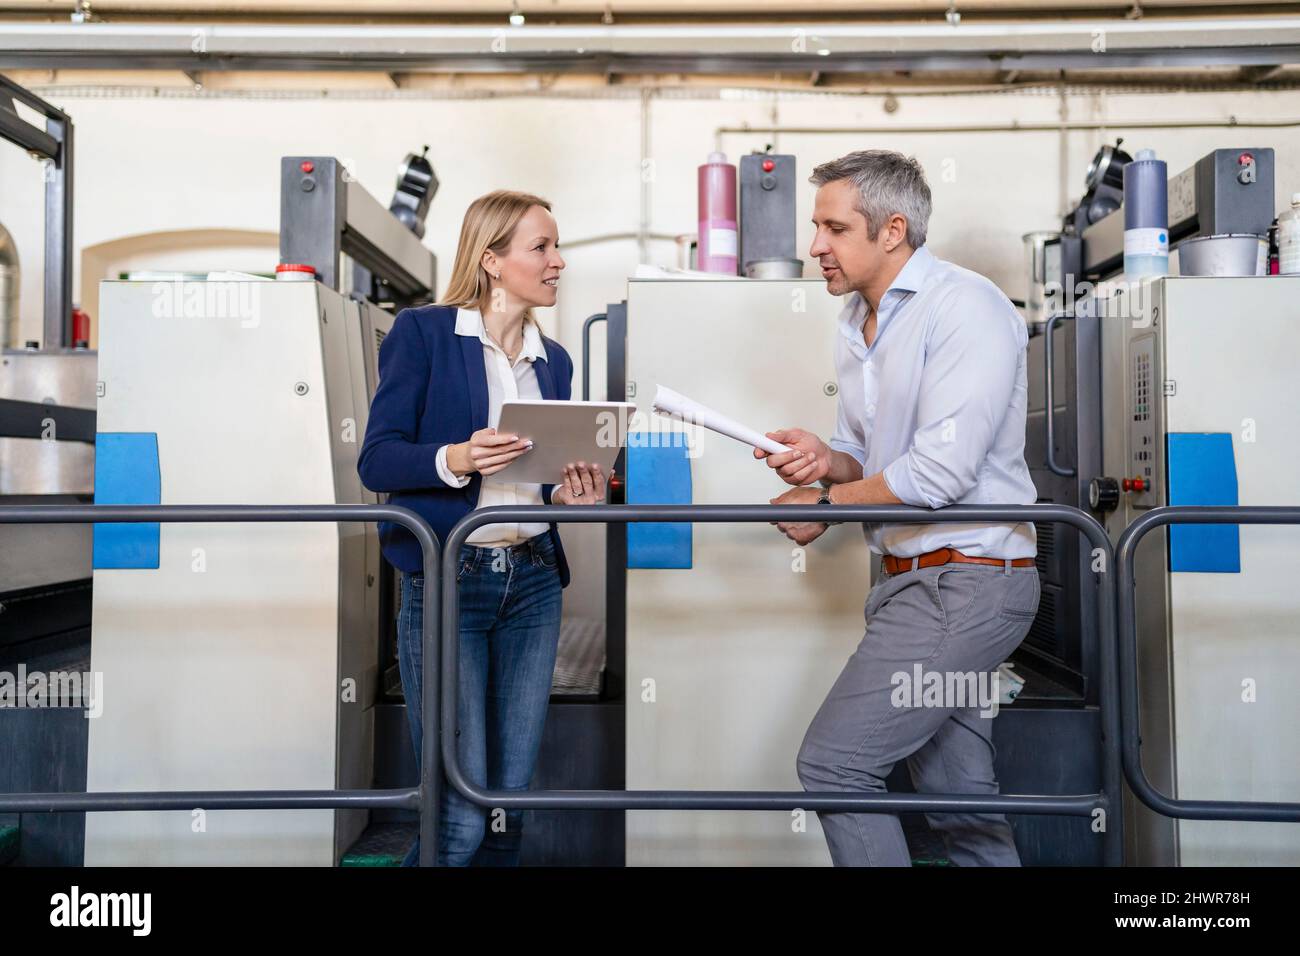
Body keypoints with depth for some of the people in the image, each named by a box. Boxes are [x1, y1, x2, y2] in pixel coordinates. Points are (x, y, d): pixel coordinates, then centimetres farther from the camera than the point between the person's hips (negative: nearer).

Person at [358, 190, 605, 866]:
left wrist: (569, 494, -1)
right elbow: (376, 460, -7)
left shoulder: (553, 359, 15)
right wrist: (455, 459, -24)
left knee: (512, 802, 10)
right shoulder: (423, 332, -2)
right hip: (447, 582, -5)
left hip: (533, 583, 6)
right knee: (460, 817, -5)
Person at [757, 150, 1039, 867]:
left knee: (832, 762, -11)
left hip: (963, 583, -9)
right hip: (913, 582, 9)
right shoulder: (857, 322, 14)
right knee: (960, 795, 15)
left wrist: (828, 503, -9)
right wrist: (828, 461, -4)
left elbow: (942, 469, -21)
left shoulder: (967, 308, -13)